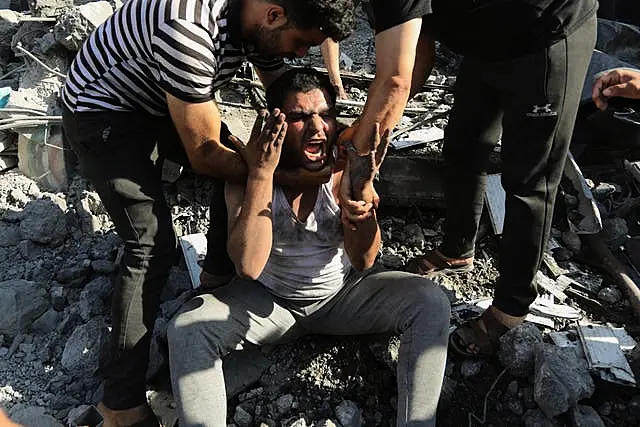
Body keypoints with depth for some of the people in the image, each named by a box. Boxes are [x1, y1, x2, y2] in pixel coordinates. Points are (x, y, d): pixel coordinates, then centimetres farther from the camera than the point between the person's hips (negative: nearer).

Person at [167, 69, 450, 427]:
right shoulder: (247, 174, -18)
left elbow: (363, 261, -22)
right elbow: (249, 267, -32)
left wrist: (362, 187, -39)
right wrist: (261, 174, -37)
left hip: (342, 295, 1)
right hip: (269, 300, 0)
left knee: (431, 302, -20)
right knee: (187, 329, -24)